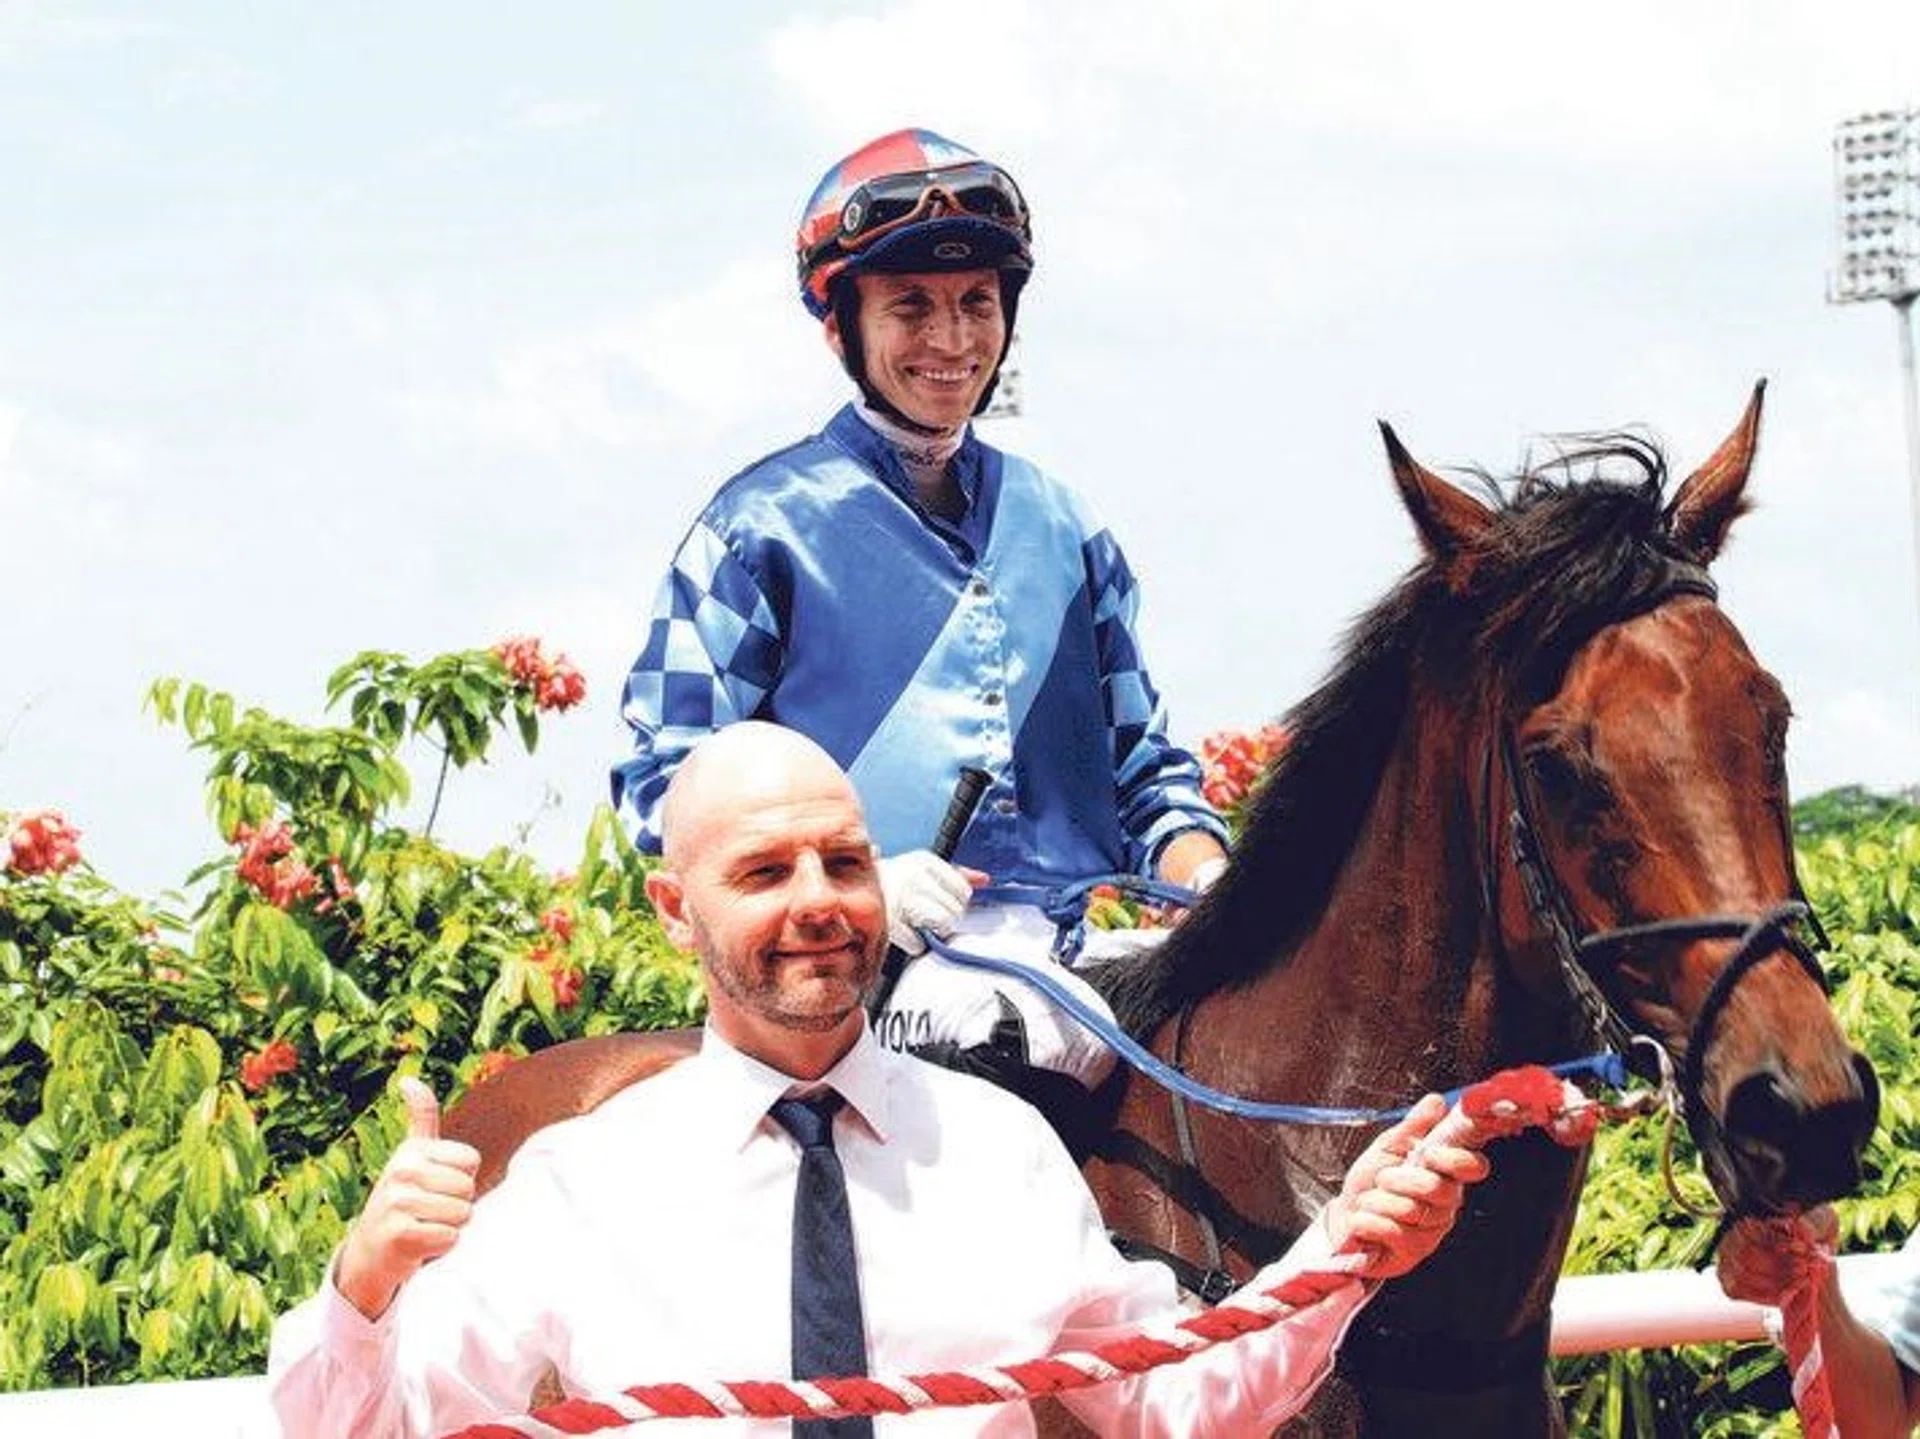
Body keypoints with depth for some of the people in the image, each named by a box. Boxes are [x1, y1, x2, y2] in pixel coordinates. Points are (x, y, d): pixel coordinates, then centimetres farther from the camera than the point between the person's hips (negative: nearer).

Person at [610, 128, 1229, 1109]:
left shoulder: (1064, 530, 21)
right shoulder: (768, 525, 6)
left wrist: (1212, 882, 2)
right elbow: (666, 779, 1)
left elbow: (1143, 767, 25)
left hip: (1074, 963, 6)